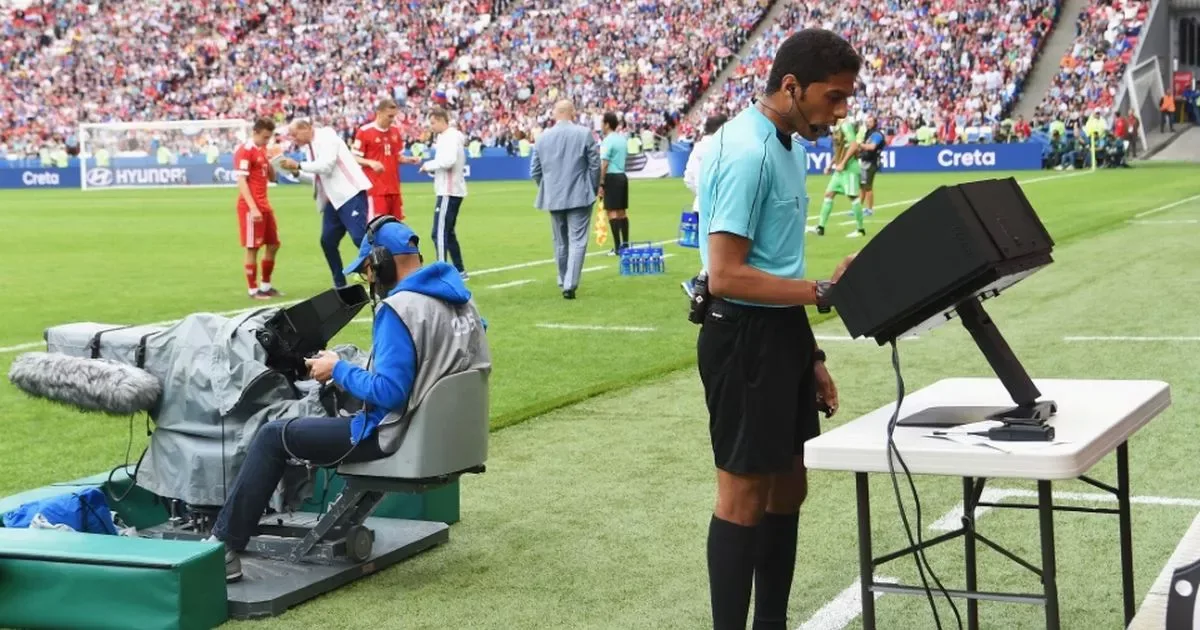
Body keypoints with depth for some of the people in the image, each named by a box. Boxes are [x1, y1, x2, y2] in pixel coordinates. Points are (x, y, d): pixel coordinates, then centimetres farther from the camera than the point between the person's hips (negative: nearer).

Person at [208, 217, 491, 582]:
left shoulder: (398, 308, -21)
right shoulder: (461, 297, 5)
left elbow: (389, 393, -27)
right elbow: (478, 366, 17)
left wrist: (337, 370, -11)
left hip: (397, 439, -9)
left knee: (273, 436, 6)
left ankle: (224, 549, 9)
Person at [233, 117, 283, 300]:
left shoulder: (262, 150, 14)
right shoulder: (245, 151, -13)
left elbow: (272, 178, 18)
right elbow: (241, 181, -18)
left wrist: (270, 161, -2)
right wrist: (253, 208, -24)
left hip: (264, 205, 9)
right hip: (251, 207, -9)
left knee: (273, 245, 12)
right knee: (252, 248, -3)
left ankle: (265, 286, 23)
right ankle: (253, 290, 4)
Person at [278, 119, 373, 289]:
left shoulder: (326, 137, -9)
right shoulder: (312, 146, 16)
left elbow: (326, 166, -21)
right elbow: (317, 176, 20)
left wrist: (298, 165, -14)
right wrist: (297, 173, 4)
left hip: (350, 194, -9)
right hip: (334, 199, 9)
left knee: (360, 237, -17)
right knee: (327, 241, 6)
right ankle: (340, 284, 15)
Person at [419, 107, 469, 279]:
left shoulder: (450, 137, -14)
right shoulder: (446, 137, 17)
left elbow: (448, 161, -28)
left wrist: (429, 165, -14)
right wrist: (432, 168, 2)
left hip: (449, 192, -11)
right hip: (451, 190, 11)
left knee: (439, 233, -12)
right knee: (448, 232, 17)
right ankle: (460, 271, 21)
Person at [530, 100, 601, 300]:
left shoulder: (543, 137, 2)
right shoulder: (585, 133, -7)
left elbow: (535, 171, 6)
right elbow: (595, 165, -4)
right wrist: (594, 188, 11)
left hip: (553, 198, 4)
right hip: (579, 196, -4)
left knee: (560, 242, 16)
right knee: (577, 241, -3)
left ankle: (564, 282, 25)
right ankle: (570, 285, -12)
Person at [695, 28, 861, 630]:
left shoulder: (788, 145, 12)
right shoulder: (746, 153, -19)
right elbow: (726, 276, -24)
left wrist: (809, 355, 18)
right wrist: (823, 291, -28)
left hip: (782, 332, 10)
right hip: (745, 337, -10)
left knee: (788, 487, 15)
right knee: (745, 493, -2)